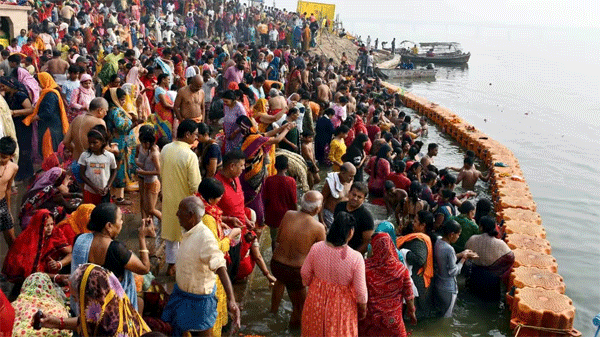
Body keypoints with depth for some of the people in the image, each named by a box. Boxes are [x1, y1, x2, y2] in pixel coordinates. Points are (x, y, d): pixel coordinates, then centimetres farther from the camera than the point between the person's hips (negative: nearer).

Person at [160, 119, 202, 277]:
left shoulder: (165, 149, -4)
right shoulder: (190, 155, -24)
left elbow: (161, 174, 9)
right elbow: (195, 185, -22)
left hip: (168, 198, 6)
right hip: (184, 200, -6)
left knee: (170, 230, 19)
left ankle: (171, 265, 31)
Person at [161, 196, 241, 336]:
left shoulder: (205, 238, -29)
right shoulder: (189, 233, 0)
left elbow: (221, 269, -37)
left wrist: (231, 300, -46)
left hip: (198, 298, -8)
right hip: (182, 292, 8)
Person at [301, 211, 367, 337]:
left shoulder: (316, 248, -20)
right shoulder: (356, 258, -28)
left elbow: (305, 274, -4)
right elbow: (360, 291, -18)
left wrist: (308, 284, 18)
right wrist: (363, 309, 2)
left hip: (316, 300, 3)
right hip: (342, 306, -2)